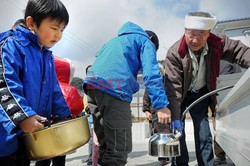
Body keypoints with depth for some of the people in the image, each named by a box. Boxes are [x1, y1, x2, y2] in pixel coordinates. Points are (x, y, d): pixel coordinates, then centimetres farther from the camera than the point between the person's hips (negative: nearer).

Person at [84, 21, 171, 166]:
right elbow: (151, 74, -1)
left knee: (106, 144, 17)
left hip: (91, 85, 8)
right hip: (114, 88, -8)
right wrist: (161, 105, -10)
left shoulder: (115, 40, 38)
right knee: (119, 148, -4)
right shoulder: (145, 41, 17)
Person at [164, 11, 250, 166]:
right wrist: (175, 118, -39)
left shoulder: (218, 43, -23)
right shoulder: (174, 53, -32)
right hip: (180, 95, -3)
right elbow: (173, 87, -35)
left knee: (204, 135, 4)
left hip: (201, 94, 3)